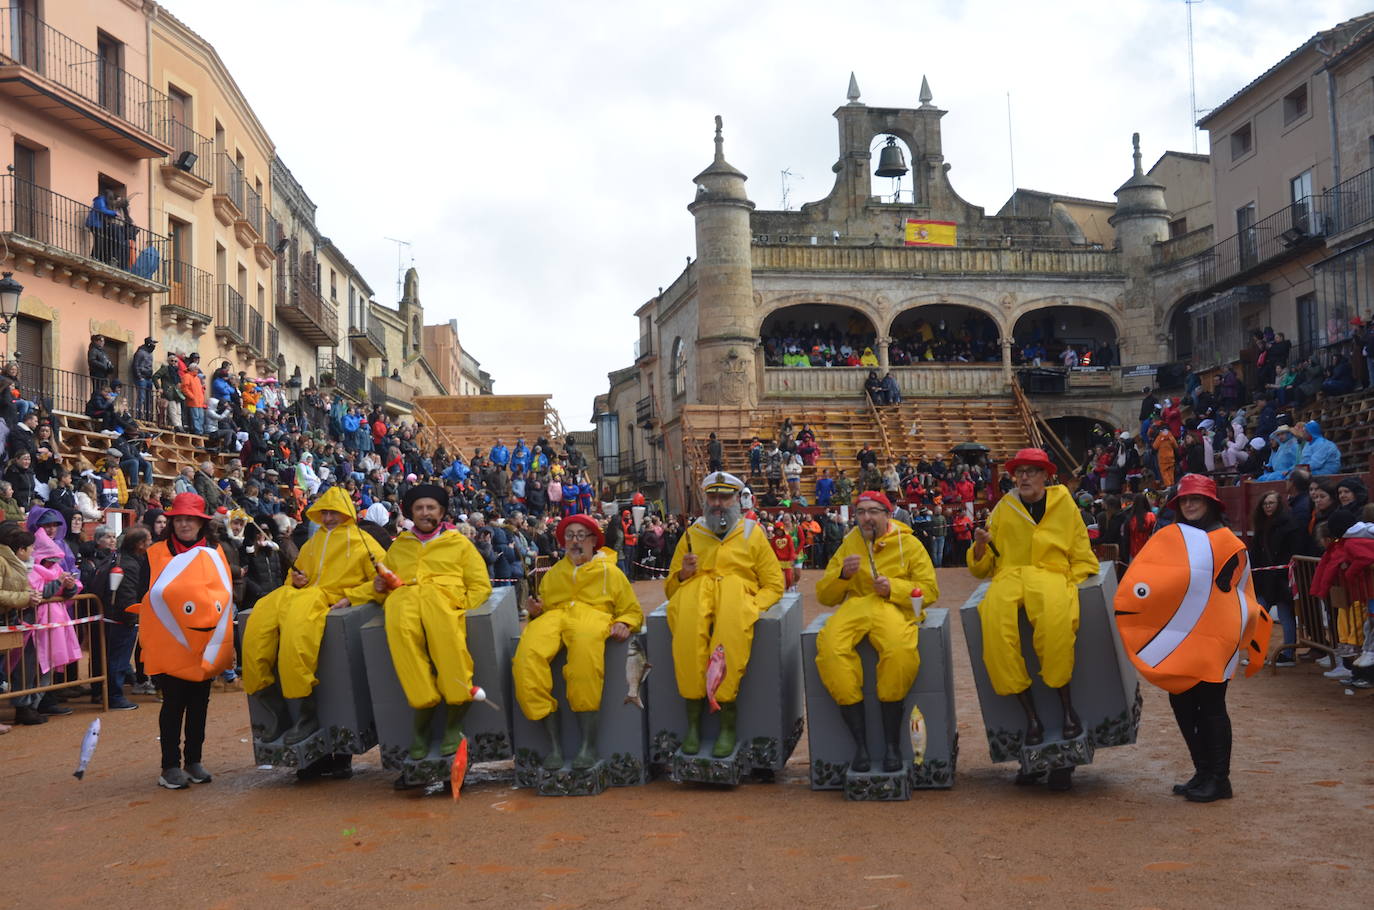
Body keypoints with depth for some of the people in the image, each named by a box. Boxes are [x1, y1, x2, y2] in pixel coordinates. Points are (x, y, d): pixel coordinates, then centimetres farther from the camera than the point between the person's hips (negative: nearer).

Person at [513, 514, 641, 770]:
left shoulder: (610, 572, 25)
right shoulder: (553, 574, 33)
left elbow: (633, 612, 21)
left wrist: (624, 623, -2)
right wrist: (535, 611, 5)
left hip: (592, 614, -3)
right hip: (553, 615, 3)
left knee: (585, 645, -44)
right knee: (528, 653, -36)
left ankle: (588, 743, -40)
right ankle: (553, 742, -32)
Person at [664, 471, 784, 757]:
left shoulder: (752, 533, 16)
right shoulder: (691, 535, 21)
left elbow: (774, 585, 10)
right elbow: (670, 588, 21)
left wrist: (749, 607, -9)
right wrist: (683, 573, -2)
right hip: (695, 589, 1)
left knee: (731, 623, -40)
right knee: (688, 624, -38)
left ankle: (728, 724, -32)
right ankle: (693, 721, -31)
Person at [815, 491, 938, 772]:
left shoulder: (909, 544, 14)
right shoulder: (848, 545, 22)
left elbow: (930, 590, 8)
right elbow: (824, 595, 19)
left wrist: (893, 588, -8)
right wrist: (842, 574, -1)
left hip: (894, 607, -2)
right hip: (854, 606, 3)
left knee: (899, 650, -39)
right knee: (829, 648, -32)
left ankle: (892, 744, -25)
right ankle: (860, 742, -26)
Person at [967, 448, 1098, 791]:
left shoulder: (1063, 504, 16)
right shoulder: (1003, 509, 19)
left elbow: (1083, 559, 14)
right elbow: (981, 568, 19)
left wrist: (1069, 584, -5)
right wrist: (980, 547, -2)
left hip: (1050, 574, -2)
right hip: (1008, 575, 2)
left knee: (1055, 612, -39)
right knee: (995, 620, -34)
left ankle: (1067, 707, -25)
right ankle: (1030, 714, -26)